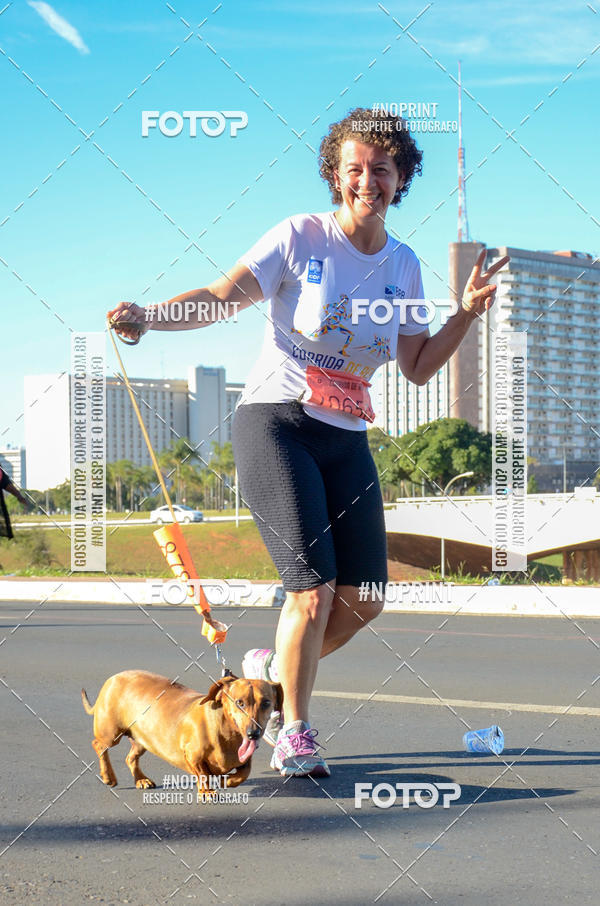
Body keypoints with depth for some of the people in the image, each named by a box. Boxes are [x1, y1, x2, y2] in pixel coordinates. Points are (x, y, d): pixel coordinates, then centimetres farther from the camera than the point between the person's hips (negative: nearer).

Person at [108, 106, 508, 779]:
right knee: (313, 588, -14)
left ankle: (273, 668, 30)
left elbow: (417, 368, 15)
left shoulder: (403, 265, 11)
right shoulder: (300, 237, -4)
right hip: (274, 420, -5)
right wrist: (148, 316, -27)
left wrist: (467, 313, 4)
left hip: (347, 439, 6)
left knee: (363, 599, 1)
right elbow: (221, 297, -11)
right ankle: (293, 733, 6)